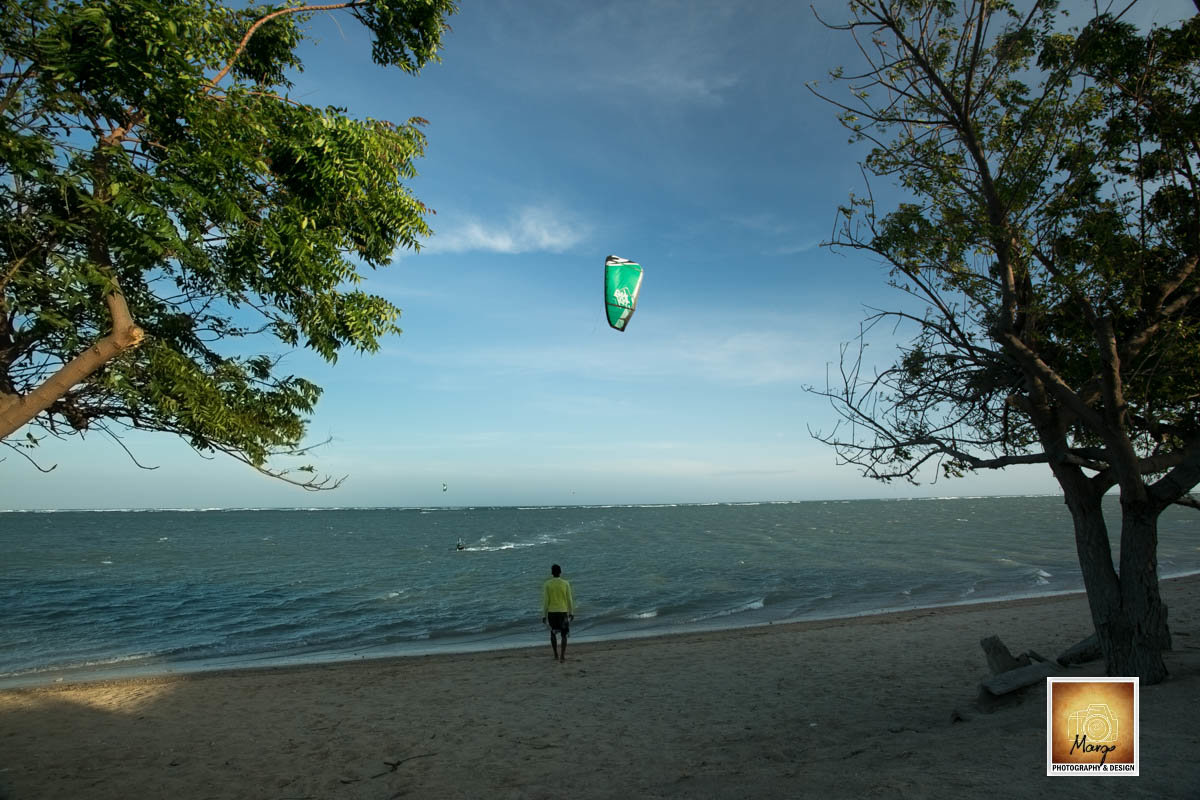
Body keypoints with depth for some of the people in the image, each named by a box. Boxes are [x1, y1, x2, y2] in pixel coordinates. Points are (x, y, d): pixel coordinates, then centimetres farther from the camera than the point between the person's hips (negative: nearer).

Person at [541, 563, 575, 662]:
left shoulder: (547, 584, -4)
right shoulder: (565, 583, -3)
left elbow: (545, 601, -4)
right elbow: (569, 600, 0)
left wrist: (544, 615, 2)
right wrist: (571, 613, 10)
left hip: (551, 612, 1)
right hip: (563, 612, -1)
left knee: (553, 633, 20)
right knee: (564, 634, 9)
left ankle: (556, 655, 23)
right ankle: (562, 655, -3)